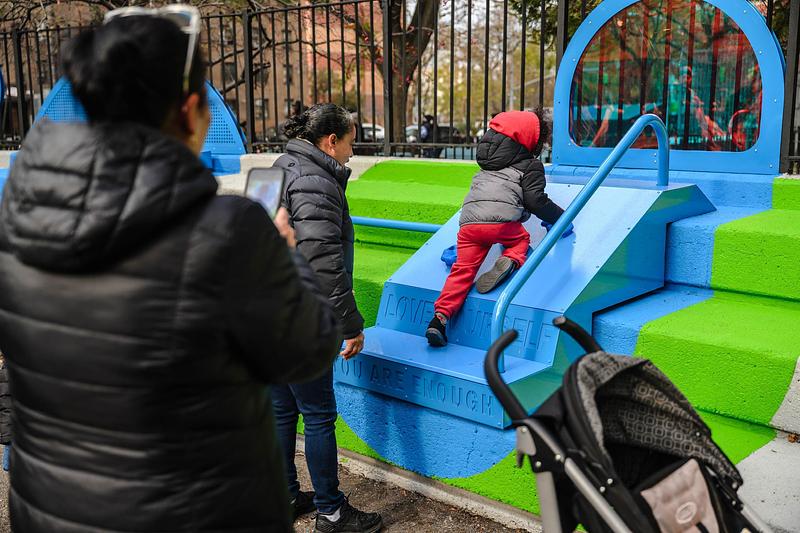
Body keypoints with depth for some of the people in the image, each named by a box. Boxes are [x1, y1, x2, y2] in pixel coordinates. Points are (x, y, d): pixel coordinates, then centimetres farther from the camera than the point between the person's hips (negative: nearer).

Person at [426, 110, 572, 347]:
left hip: (468, 221, 4)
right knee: (521, 238, 27)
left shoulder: (488, 164, 34)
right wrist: (560, 218, 17)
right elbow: (536, 200, 5)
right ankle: (510, 260, -5)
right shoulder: (531, 166, 14)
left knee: (463, 269, 6)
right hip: (501, 220, -4)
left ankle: (440, 316, -8)